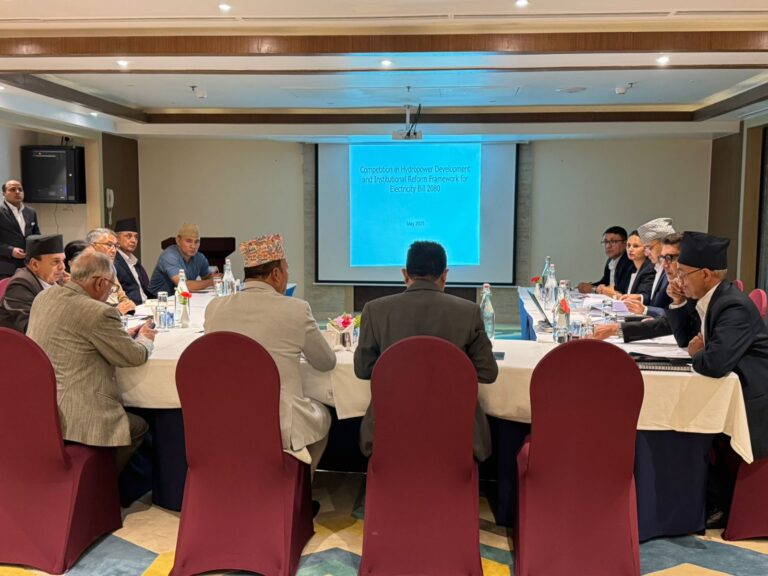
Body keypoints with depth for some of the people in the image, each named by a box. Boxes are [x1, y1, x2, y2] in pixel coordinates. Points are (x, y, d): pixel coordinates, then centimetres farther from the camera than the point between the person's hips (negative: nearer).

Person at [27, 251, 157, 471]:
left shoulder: (44, 296, 6)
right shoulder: (98, 312, -19)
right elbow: (135, 356, -8)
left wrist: (121, 335, 19)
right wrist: (144, 338, 14)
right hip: (69, 418, -9)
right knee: (139, 427, 14)